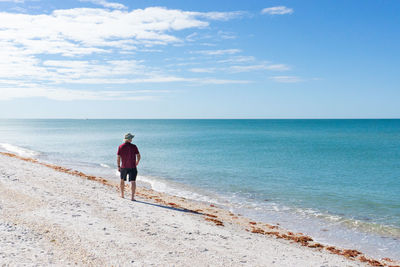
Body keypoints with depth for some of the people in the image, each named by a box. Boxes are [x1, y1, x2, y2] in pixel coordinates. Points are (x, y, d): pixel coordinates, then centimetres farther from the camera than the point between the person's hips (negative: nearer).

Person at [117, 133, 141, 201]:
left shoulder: (120, 147, -4)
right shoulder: (134, 146, -8)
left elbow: (118, 158, -2)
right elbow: (138, 156, -3)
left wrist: (118, 166, 7)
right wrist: (136, 163, 13)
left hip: (123, 167, 2)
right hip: (132, 167, -2)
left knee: (122, 180, 22)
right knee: (133, 182, -1)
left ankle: (122, 195, 32)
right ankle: (132, 197, -9)